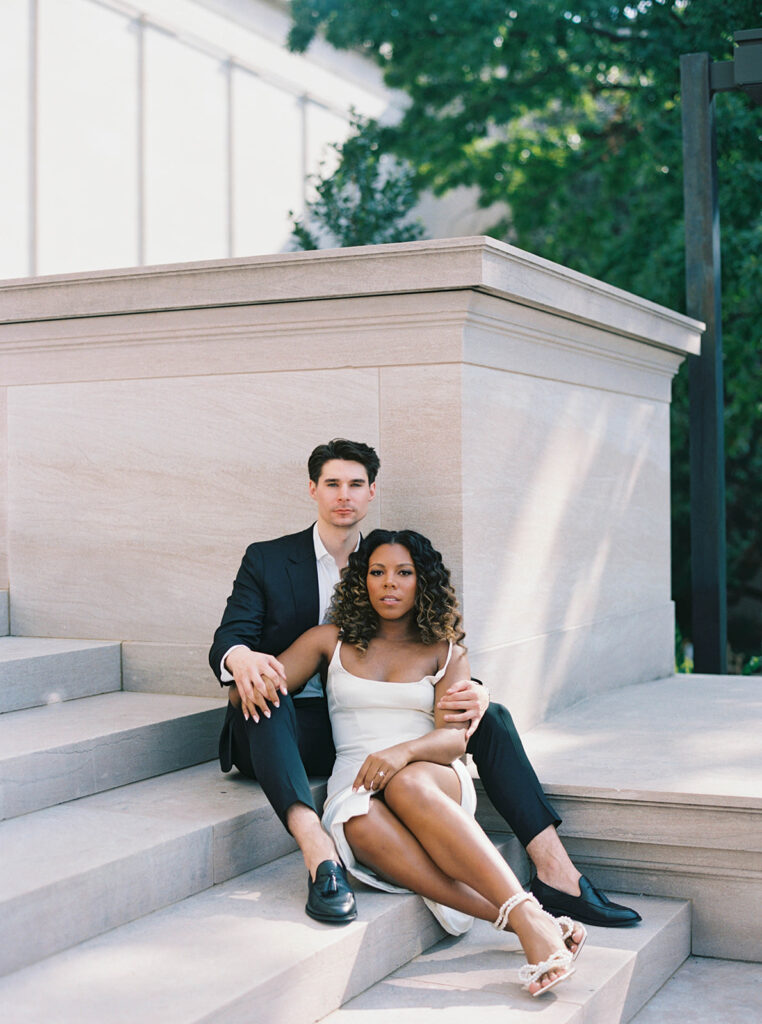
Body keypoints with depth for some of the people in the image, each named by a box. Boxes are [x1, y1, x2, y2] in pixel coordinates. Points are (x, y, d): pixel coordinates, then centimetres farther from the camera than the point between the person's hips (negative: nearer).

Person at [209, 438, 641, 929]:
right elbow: (228, 639, -6)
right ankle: (320, 857, -52)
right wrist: (240, 658, -33)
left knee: (491, 714, -13)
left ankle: (555, 871, -23)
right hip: (292, 730, -3)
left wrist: (473, 691, -17)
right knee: (266, 698, -38)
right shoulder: (266, 560, 5)